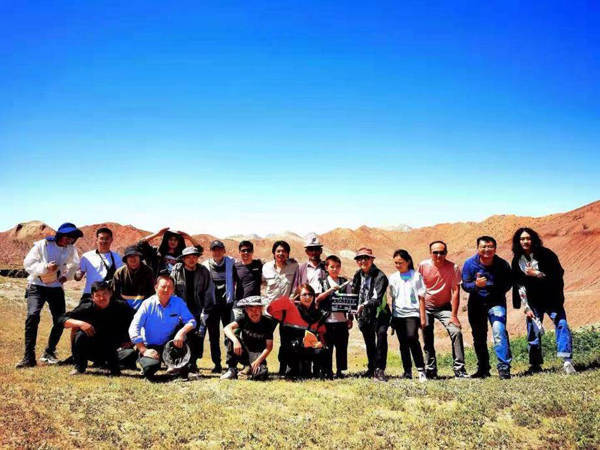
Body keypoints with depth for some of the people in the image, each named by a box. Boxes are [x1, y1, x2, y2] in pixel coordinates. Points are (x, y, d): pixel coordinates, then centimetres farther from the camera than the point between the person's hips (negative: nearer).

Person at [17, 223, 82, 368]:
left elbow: (74, 264, 19)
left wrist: (66, 276, 1)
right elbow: (28, 263, -11)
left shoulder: (71, 249, 0)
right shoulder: (42, 245, -11)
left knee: (60, 320, -3)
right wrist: (45, 267, -26)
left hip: (56, 287, 4)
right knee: (33, 315, -23)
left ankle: (49, 353, 17)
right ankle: (29, 357, -19)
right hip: (37, 286, -4)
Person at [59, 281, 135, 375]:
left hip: (115, 349, -1)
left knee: (131, 353, -31)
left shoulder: (121, 307, -10)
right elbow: (63, 320, -15)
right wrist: (80, 323, -32)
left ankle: (113, 365, 1)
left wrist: (127, 341, -13)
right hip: (92, 350, 1)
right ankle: (79, 368, -9)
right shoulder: (87, 308, -11)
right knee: (80, 335, -29)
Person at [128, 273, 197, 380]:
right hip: (150, 346, -3)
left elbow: (191, 321, -11)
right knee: (151, 367, -31)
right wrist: (143, 350, -20)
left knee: (184, 327, -22)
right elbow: (133, 329, -13)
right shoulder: (148, 304, -11)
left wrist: (182, 332, -32)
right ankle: (143, 359, 10)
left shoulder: (178, 302, -5)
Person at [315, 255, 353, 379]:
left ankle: (340, 371, 15)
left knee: (341, 346, 4)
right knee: (327, 346, 3)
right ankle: (328, 371, 12)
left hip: (342, 320, 1)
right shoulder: (322, 283, 5)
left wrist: (350, 318, 4)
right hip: (327, 320, -1)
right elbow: (317, 299, -8)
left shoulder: (345, 283, 8)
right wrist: (330, 290, -17)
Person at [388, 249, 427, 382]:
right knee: (403, 343, 5)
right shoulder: (393, 278, 12)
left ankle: (421, 369, -15)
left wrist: (423, 317, -2)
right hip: (398, 314, 4)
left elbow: (421, 298, 2)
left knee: (412, 338, -23)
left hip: (412, 313, -4)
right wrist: (390, 316, 10)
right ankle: (407, 371, 13)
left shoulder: (416, 276, 3)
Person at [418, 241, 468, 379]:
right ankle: (430, 371, 17)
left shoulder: (453, 268, -14)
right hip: (426, 307, 1)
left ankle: (459, 369, -12)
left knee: (456, 332, -18)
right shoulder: (423, 266, -9)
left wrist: (453, 315, -17)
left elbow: (456, 292, -13)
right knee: (427, 339, 3)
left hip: (444, 307, -1)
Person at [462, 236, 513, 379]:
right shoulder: (470, 264, -11)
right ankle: (483, 369, 25)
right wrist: (476, 284, -30)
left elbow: (508, 282, 8)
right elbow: (465, 285, -11)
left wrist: (499, 293, -4)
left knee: (499, 331, -21)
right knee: (478, 338, 10)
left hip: (496, 302, -2)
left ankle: (504, 367, -15)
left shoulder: (502, 264, -10)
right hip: (476, 303, 2)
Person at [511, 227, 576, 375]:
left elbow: (558, 274, -11)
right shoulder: (517, 261, 0)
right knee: (533, 332, 4)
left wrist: (536, 274, -20)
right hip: (533, 302, 3)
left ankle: (567, 360, -23)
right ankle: (535, 365, 16)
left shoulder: (545, 254, -9)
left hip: (552, 299, -3)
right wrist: (526, 307, -3)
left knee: (561, 324, -19)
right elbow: (518, 285, 2)